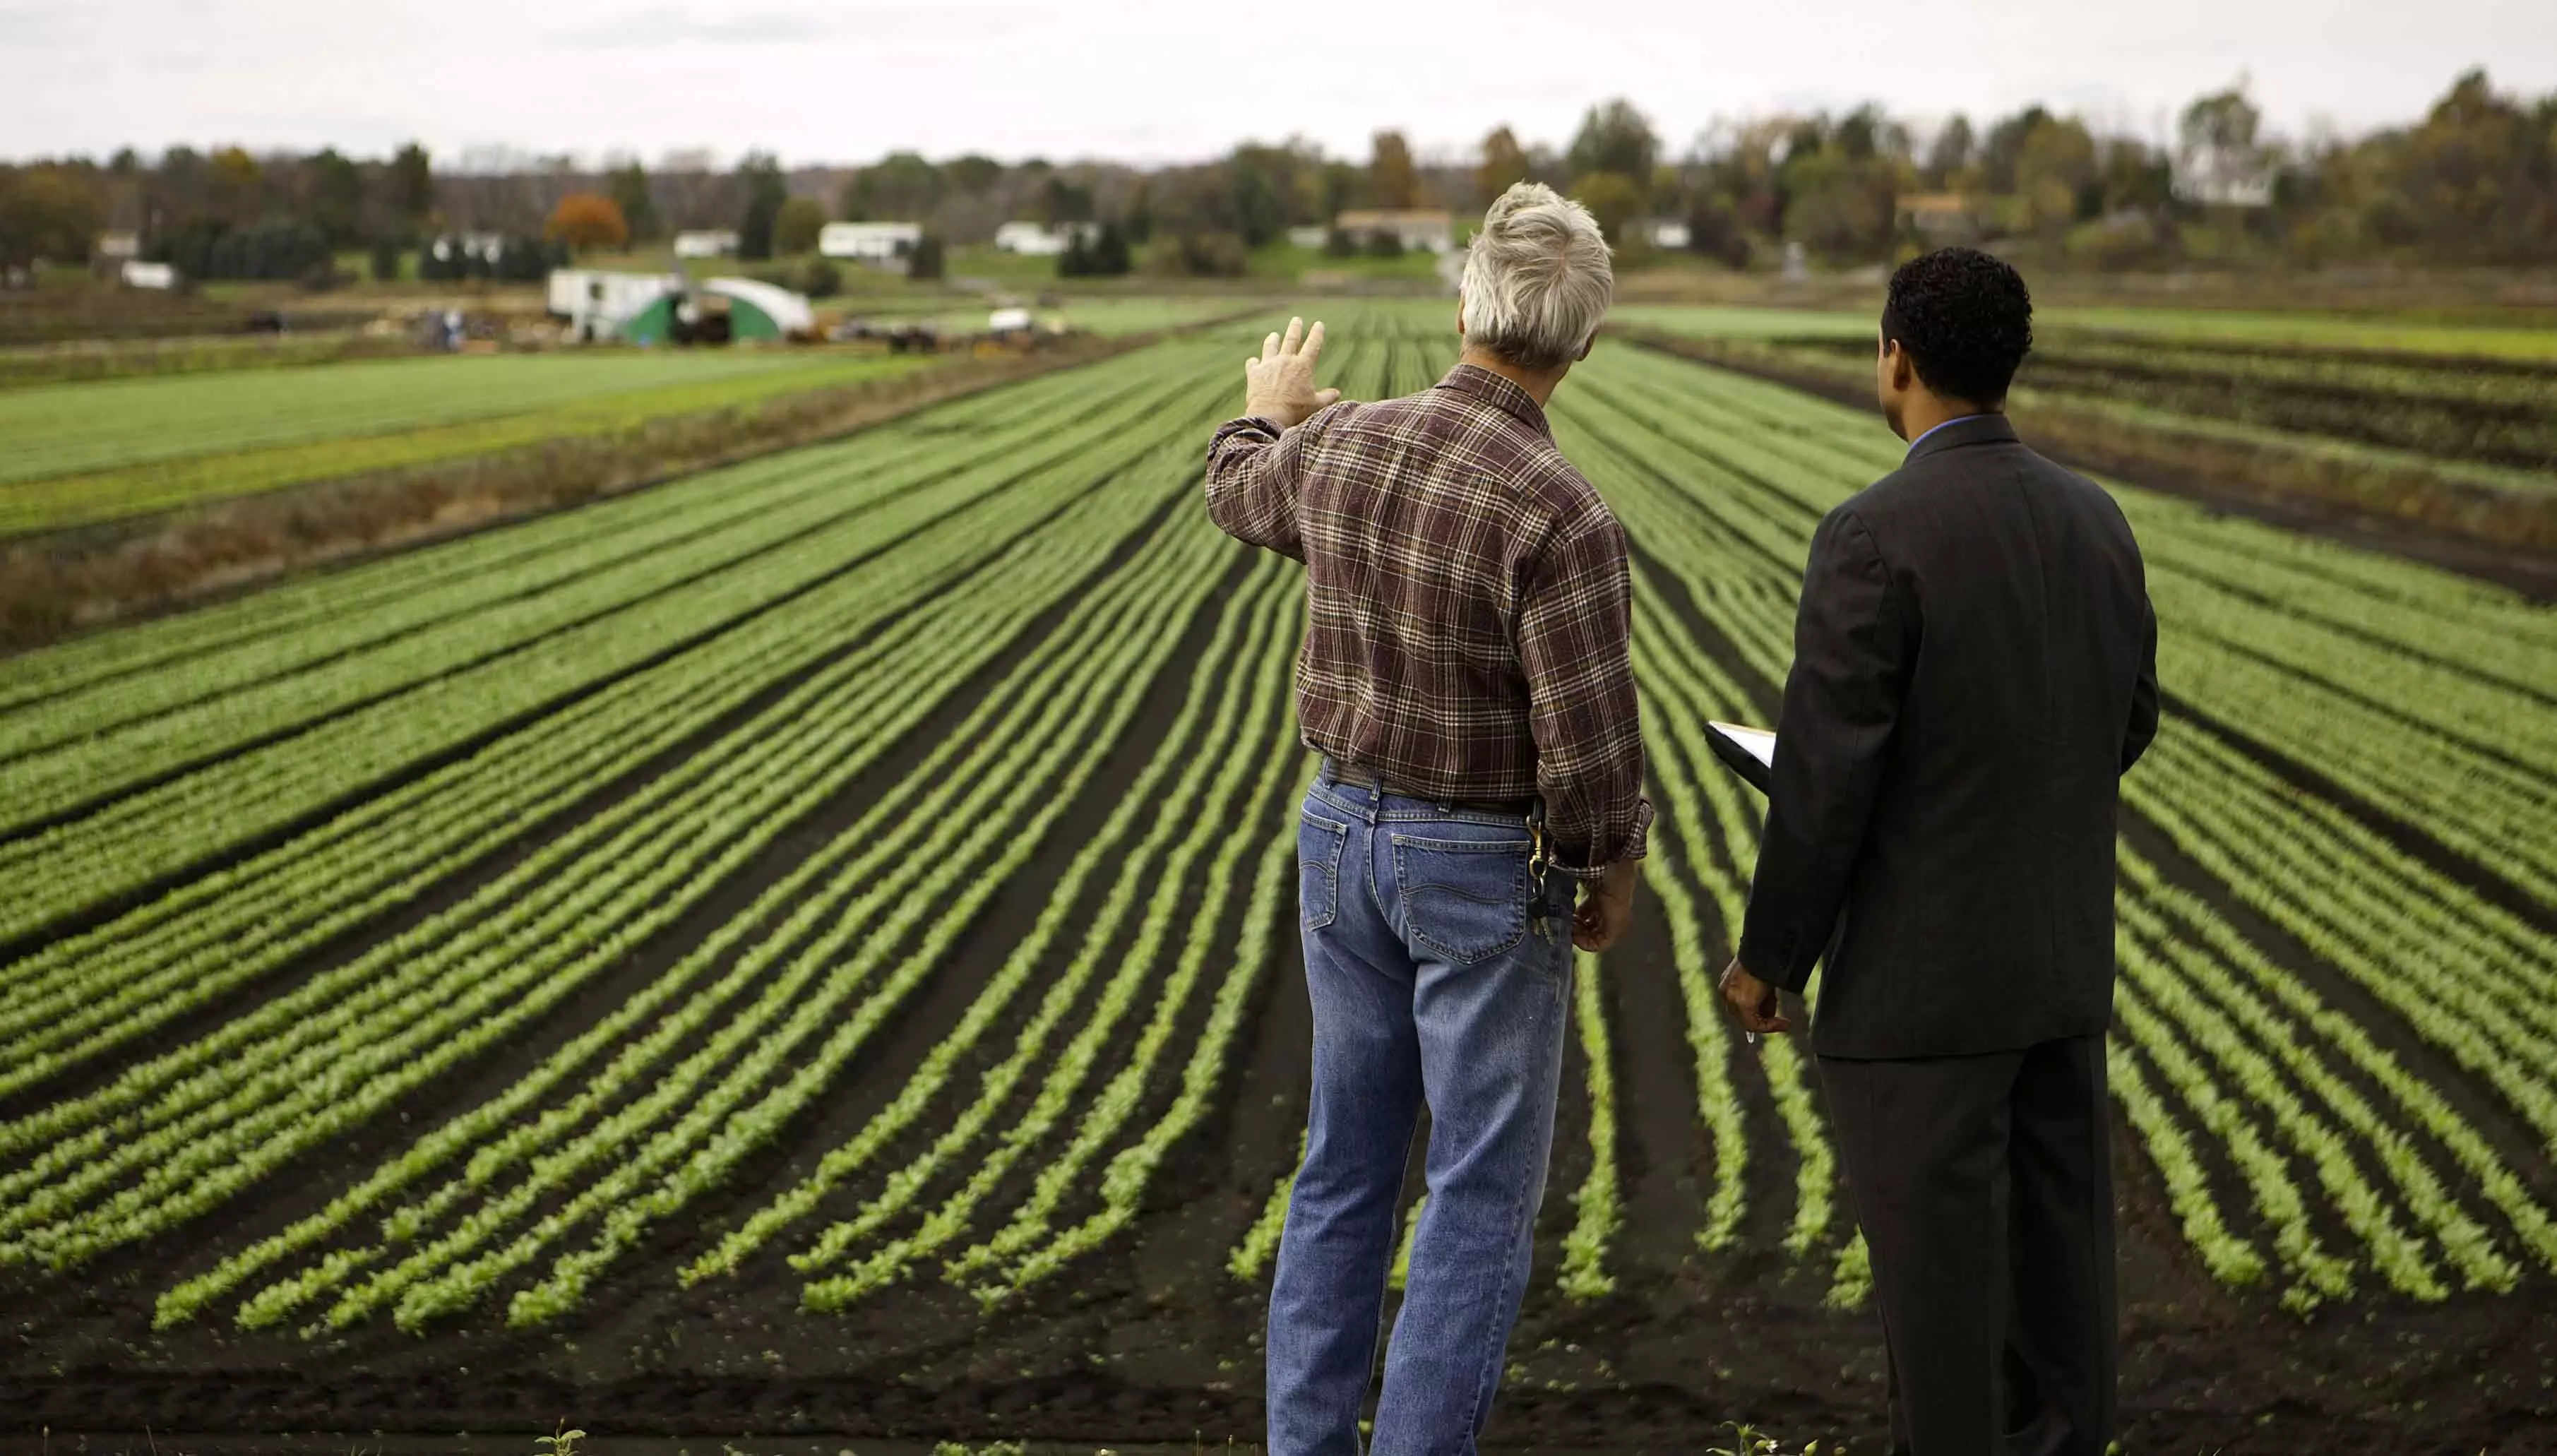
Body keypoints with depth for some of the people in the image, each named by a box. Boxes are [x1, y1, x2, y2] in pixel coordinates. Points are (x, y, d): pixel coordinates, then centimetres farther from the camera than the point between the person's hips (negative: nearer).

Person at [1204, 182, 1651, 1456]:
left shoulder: (1338, 444, -4)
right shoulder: (1560, 514, -23)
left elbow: (1239, 498, 20)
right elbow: (1588, 738, -22)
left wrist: (1266, 410, 42)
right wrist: (1613, 874, -3)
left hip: (1343, 836, 6)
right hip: (1488, 871, -6)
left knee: (1346, 1164, 17)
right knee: (1483, 1194, 4)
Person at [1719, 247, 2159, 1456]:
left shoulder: (1875, 537, -20)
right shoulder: (2095, 519, 4)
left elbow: (1826, 781, -19)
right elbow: (2126, 725, 15)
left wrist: (1766, 958, -6)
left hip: (1921, 972, -7)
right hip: (2063, 952, 7)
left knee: (1935, 1268, 3)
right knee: (2054, 1248, 16)